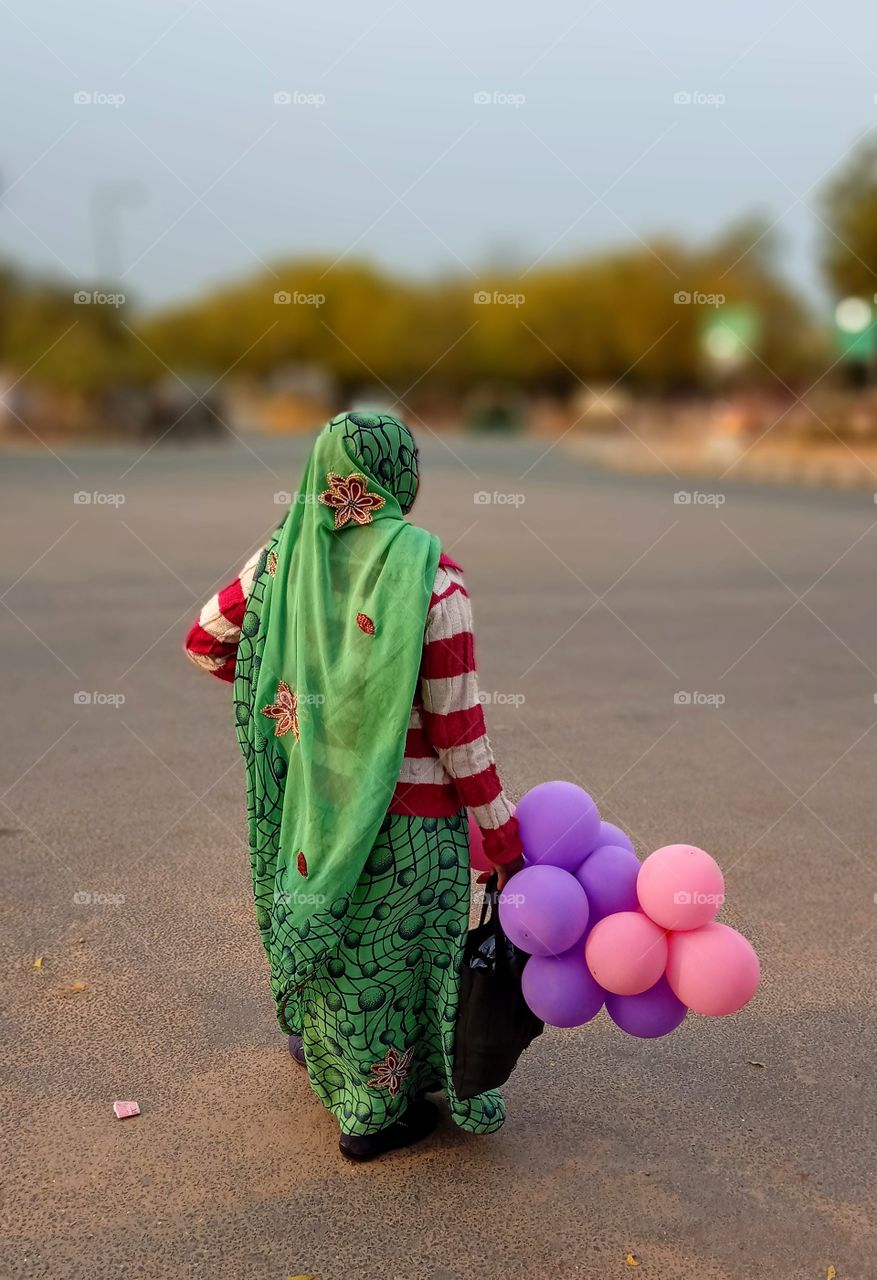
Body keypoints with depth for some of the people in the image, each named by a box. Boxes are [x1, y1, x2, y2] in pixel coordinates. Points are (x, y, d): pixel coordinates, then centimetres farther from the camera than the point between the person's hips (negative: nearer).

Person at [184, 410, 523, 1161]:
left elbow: (204, 642, 8)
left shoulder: (284, 558, -7)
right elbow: (456, 727, -19)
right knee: (393, 952, 15)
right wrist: (502, 833, -8)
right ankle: (375, 1114, 34)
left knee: (323, 924, 28)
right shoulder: (428, 577, -21)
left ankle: (317, 1041, 54)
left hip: (309, 800, 5)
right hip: (407, 813, -5)